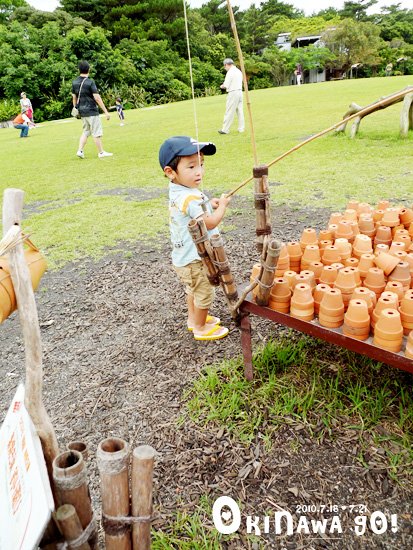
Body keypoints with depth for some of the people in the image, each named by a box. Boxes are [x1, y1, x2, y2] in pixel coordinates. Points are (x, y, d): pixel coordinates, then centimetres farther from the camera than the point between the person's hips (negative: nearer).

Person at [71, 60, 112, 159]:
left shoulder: (74, 82, 6)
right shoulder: (90, 82, -13)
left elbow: (74, 97, 12)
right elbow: (97, 98, -17)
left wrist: (76, 110, 23)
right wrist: (106, 112, -15)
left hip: (82, 111, 7)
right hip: (91, 111, -7)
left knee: (86, 131, 17)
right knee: (97, 132, 1)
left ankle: (80, 151, 8)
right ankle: (101, 152, 8)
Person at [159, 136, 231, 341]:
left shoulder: (176, 191, 0)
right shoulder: (191, 198, -30)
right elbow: (210, 223, -27)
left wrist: (209, 203, 1)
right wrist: (222, 205, -12)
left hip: (184, 256, 10)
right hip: (195, 259, -10)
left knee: (193, 290, 28)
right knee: (204, 294, 10)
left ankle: (193, 318, 47)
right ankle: (200, 328, 28)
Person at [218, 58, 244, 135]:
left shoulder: (230, 72, -13)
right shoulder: (239, 71, 13)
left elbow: (226, 86, -15)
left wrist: (222, 86, 7)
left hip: (233, 93, -8)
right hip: (240, 92, 8)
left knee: (229, 112, -4)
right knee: (240, 111, 10)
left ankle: (225, 129, 0)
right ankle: (241, 128, 13)